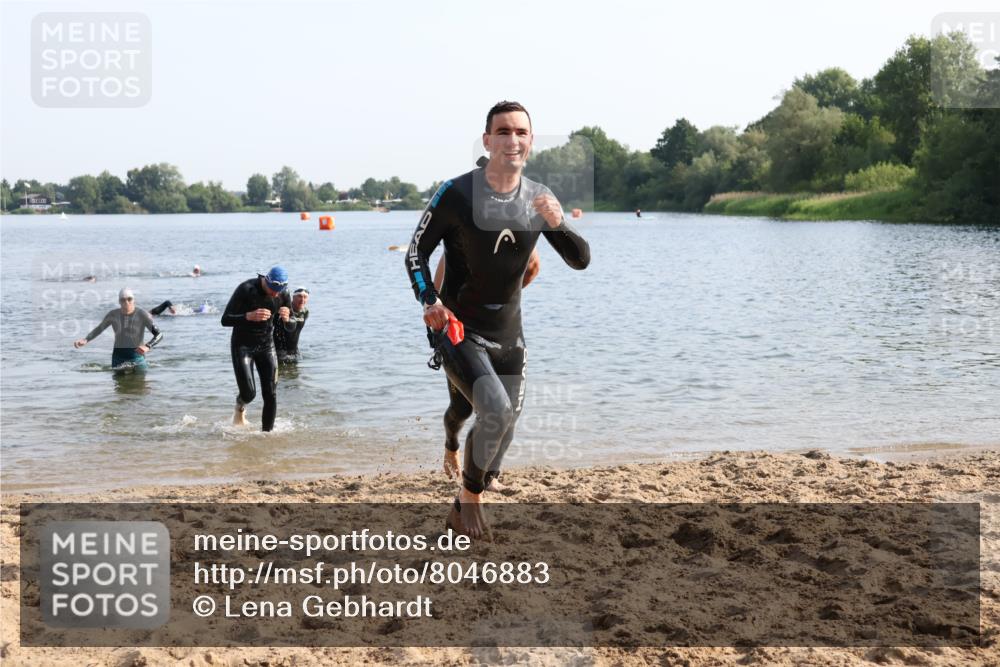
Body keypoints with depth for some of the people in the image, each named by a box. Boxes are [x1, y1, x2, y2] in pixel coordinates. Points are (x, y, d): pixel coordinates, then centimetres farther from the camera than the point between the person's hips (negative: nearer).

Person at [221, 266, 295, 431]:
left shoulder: (283, 295, -9)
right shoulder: (246, 289, -21)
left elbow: (291, 327, 2)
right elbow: (225, 320, -20)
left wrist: (286, 319, -23)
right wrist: (249, 316, -37)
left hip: (266, 345, 4)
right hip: (242, 346, -4)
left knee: (271, 395, -4)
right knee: (249, 393, -12)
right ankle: (240, 408, 24)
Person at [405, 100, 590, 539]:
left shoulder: (539, 199, -1)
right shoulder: (456, 194, -14)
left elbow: (581, 260, -1)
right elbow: (416, 252, -5)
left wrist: (557, 223, -20)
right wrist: (429, 301, -21)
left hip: (507, 334, 6)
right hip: (459, 330, -6)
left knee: (504, 424, 14)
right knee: (496, 410, -25)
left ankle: (466, 505, 37)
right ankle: (470, 498, -1)